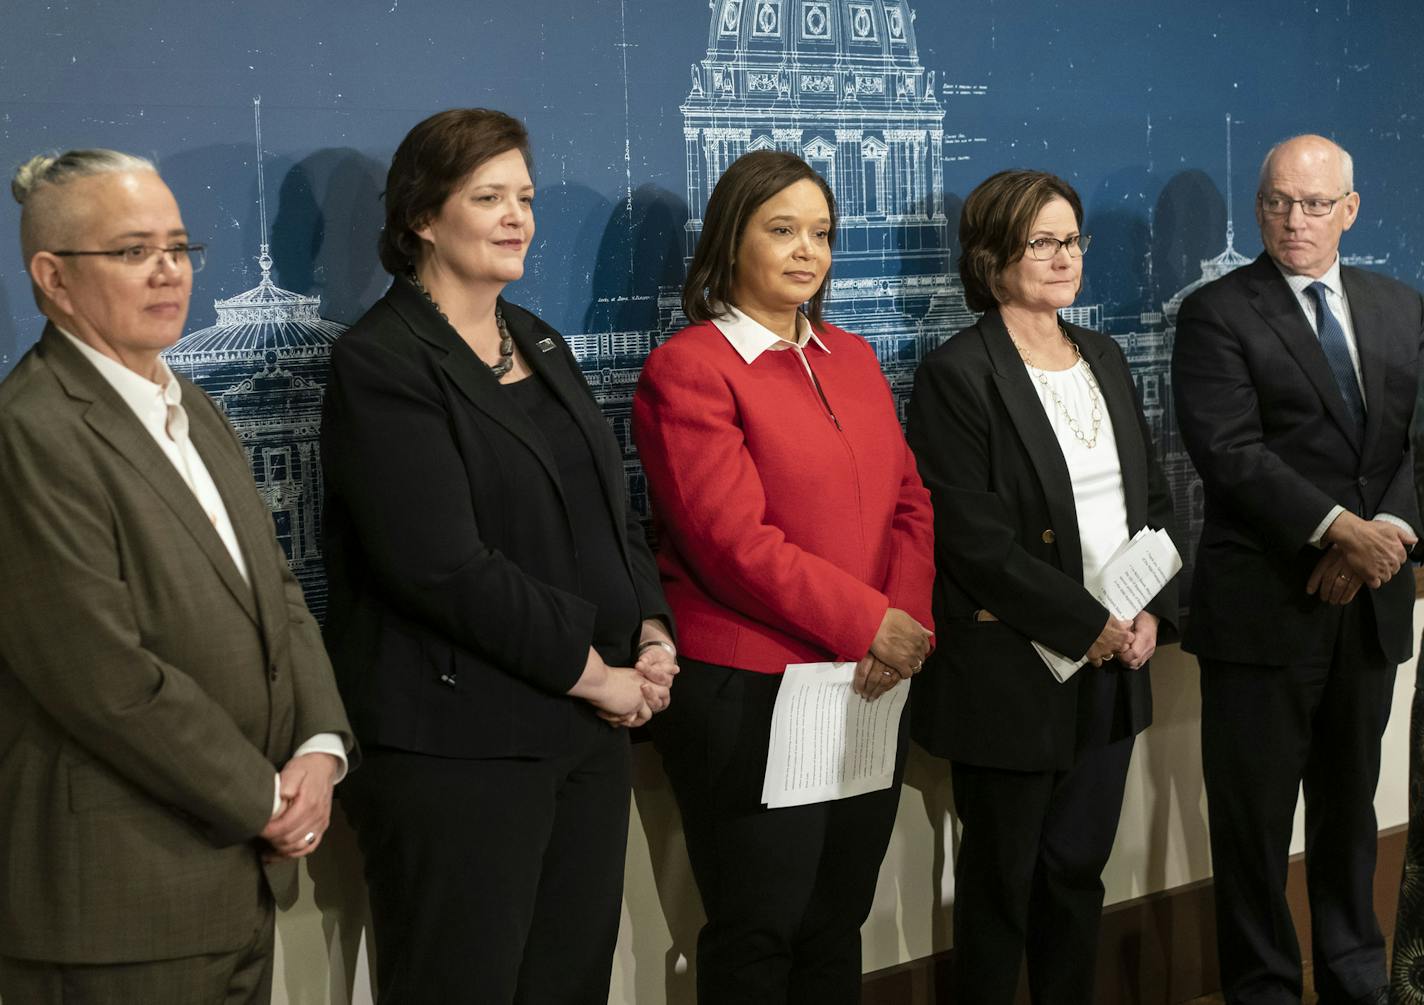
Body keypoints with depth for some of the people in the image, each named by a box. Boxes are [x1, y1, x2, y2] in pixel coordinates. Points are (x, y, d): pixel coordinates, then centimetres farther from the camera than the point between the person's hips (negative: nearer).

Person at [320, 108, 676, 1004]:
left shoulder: (538, 344, 15)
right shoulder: (383, 364, -10)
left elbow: (612, 509, 17)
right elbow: (443, 566, -19)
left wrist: (652, 631, -1)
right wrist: (590, 669, -13)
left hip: (589, 728, 7)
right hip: (458, 746, -7)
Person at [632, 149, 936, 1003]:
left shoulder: (853, 358, 13)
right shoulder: (688, 370, -9)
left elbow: (910, 500, 8)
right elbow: (735, 540, -17)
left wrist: (908, 617, -9)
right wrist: (866, 623, -17)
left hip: (871, 690, 6)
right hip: (751, 698, -6)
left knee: (838, 926, 15)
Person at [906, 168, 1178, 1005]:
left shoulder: (1105, 359, 12)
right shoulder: (958, 375, -10)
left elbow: (1154, 497, 13)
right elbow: (976, 539, -16)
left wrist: (1155, 611, -2)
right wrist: (1088, 624, -16)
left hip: (1116, 663, 6)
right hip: (1015, 674, -6)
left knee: (1078, 870, 14)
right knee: (1003, 880, 6)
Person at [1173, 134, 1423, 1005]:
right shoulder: (1219, 313, -5)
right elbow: (1230, 452, -16)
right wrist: (1339, 528, -23)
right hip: (1264, 606, -5)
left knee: (1351, 805, 18)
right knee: (1255, 820, 5)